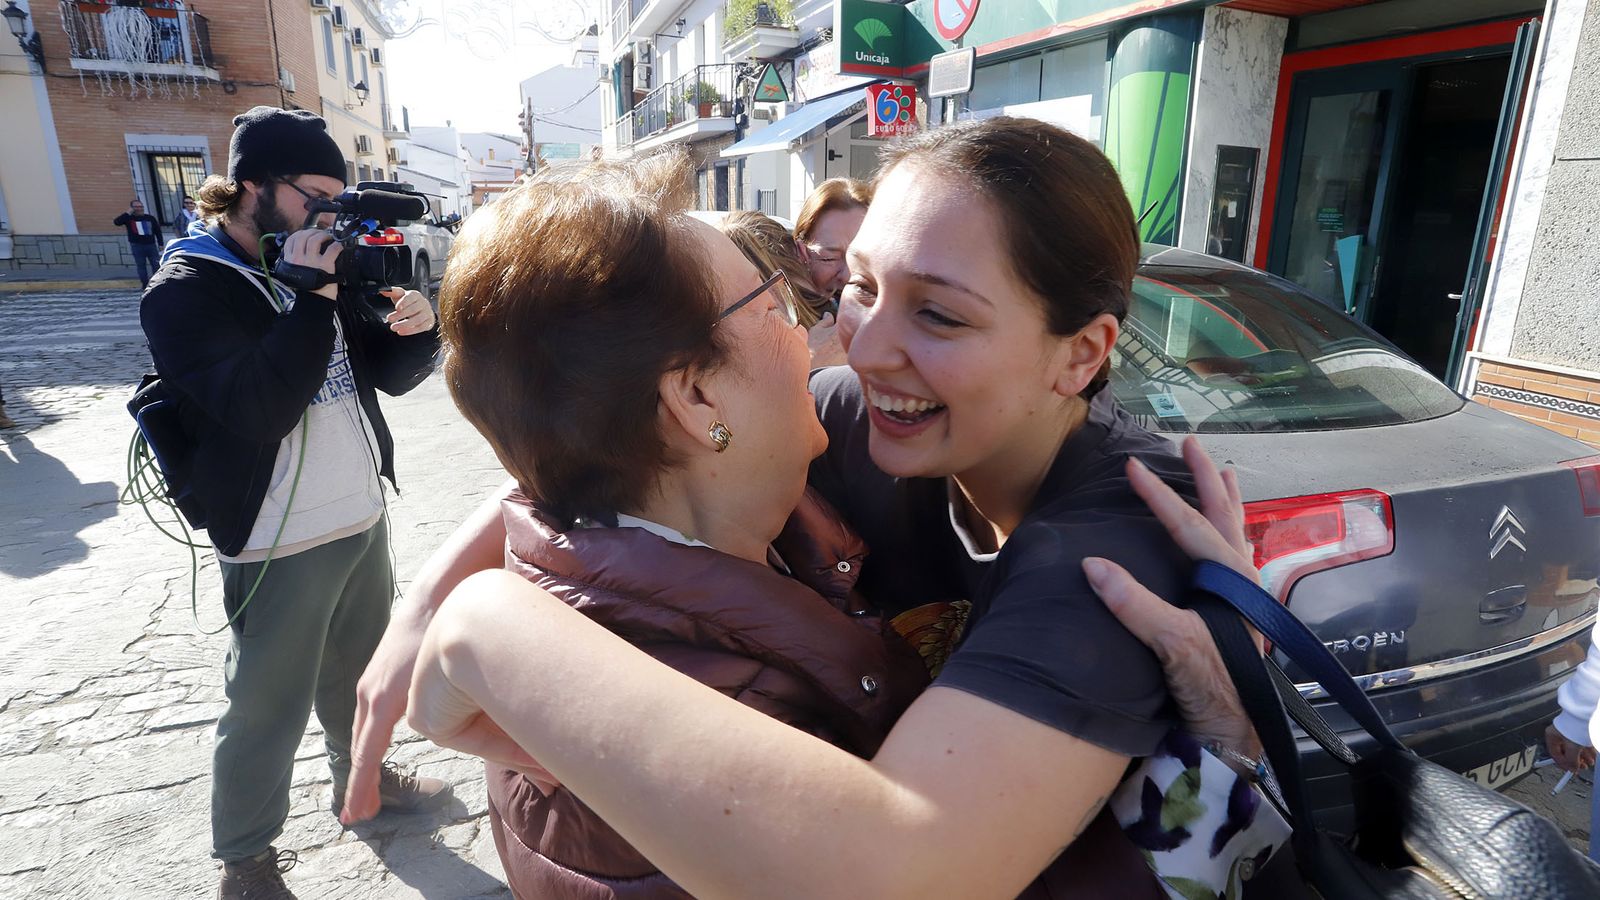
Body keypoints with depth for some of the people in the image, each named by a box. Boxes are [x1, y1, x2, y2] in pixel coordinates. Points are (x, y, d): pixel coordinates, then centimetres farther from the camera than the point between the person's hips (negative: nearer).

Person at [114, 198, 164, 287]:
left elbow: (158, 231, 12)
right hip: (137, 246, -2)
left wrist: (160, 244, 8)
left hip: (151, 245, 2)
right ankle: (145, 284, 5)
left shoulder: (150, 218, 7)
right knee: (141, 266, 2)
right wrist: (128, 213, -14)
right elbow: (116, 222, -15)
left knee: (156, 265, 2)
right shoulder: (129, 218, 1)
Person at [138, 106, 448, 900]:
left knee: (359, 671, 23)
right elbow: (260, 410, -26)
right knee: (268, 711, 7)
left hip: (365, 520, 7)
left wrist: (415, 330, -14)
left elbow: (391, 375, 7)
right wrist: (312, 300, -29)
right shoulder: (183, 293, -12)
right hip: (280, 548, -6)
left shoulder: (319, 267, 7)